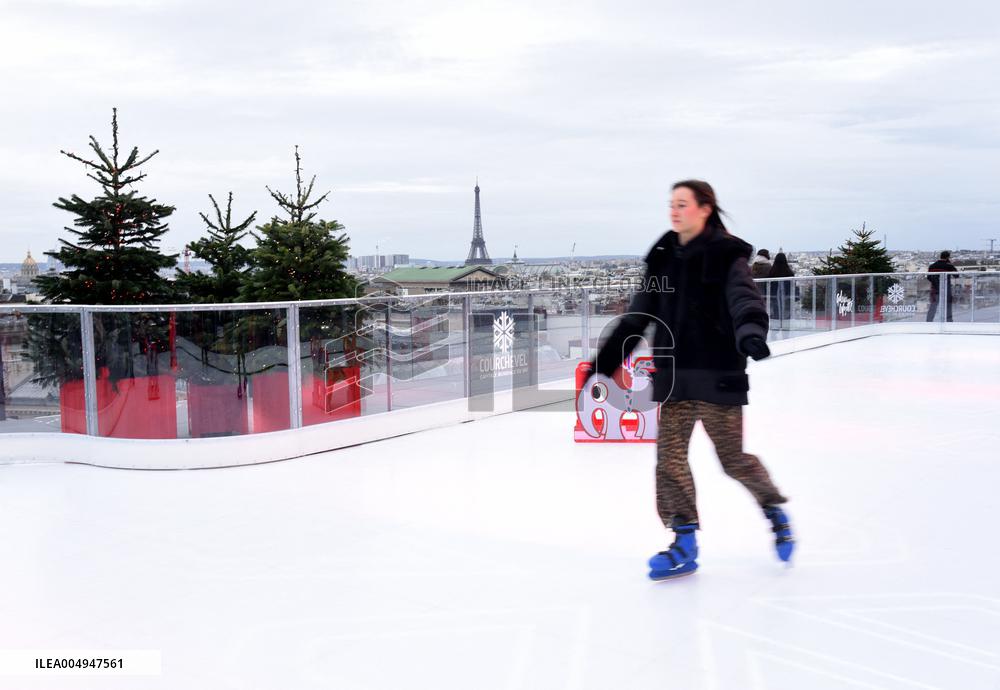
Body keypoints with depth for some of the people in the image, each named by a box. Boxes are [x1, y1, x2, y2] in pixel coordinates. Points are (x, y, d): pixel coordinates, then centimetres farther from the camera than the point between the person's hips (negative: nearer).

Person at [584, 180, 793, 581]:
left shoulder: (726, 255, -5)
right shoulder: (663, 259, 11)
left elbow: (744, 298, -23)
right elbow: (636, 318, 13)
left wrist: (751, 331, -45)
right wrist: (603, 364, 11)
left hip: (717, 374, -5)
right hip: (673, 375, 5)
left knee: (732, 458, 3)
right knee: (669, 455, 0)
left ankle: (774, 508, 32)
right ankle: (685, 542, 11)